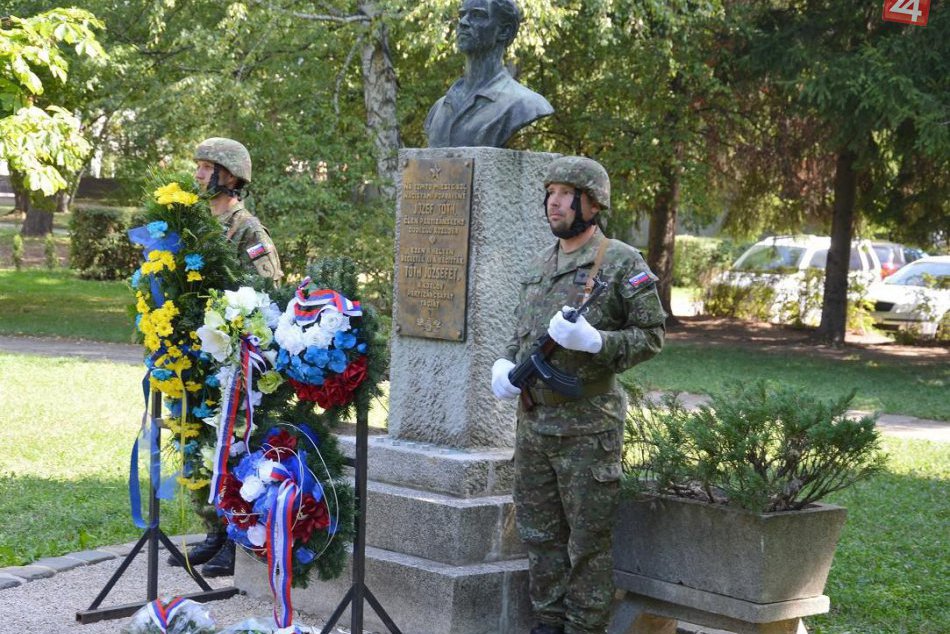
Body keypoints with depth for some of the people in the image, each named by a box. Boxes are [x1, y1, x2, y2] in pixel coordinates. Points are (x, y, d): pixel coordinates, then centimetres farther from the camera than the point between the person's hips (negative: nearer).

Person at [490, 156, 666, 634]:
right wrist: (505, 364, 4)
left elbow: (652, 335, -7)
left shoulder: (621, 263, -6)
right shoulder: (538, 266, 15)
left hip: (587, 427, -7)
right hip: (533, 421, 7)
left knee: (588, 539, -1)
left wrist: (594, 341, -22)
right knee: (539, 532, 13)